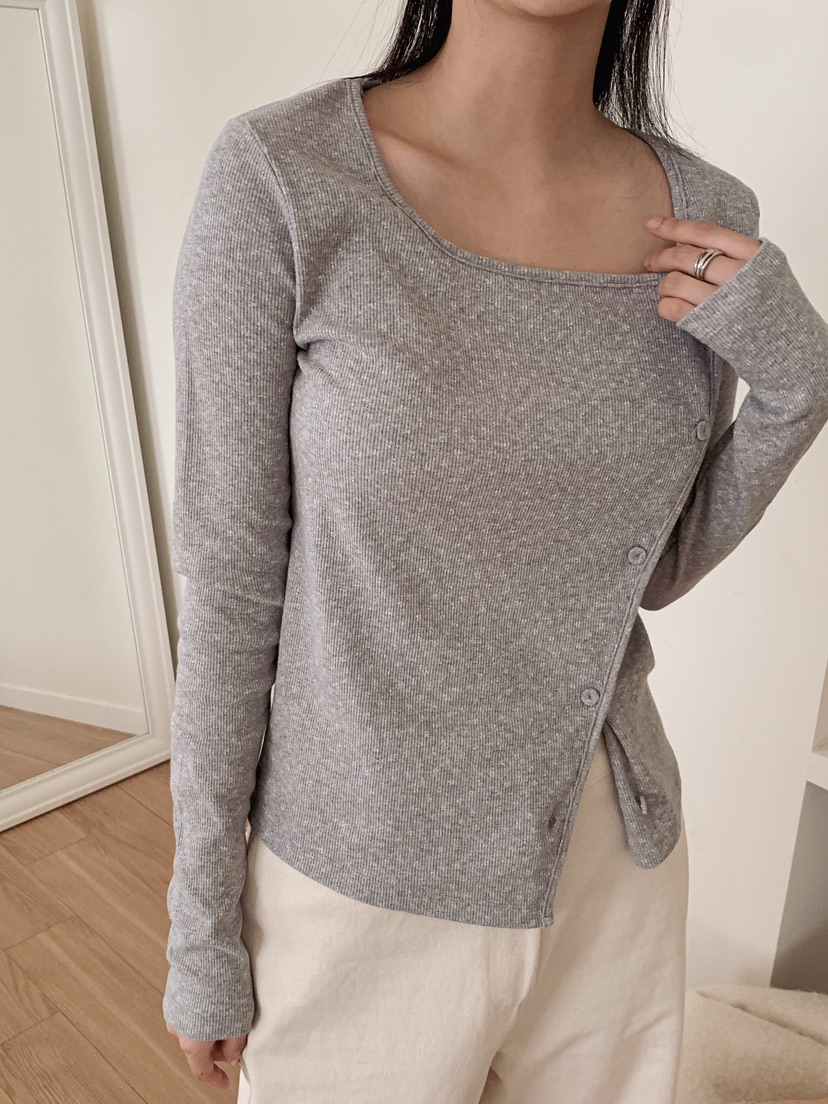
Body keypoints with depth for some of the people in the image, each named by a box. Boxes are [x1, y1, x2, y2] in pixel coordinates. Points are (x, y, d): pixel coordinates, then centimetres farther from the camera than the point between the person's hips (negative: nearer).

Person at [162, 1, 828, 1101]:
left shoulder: (705, 220, -4)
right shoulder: (278, 176, -16)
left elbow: (654, 570, 4)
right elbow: (232, 579, -11)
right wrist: (203, 928, -4)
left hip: (612, 869, 5)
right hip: (367, 885, -3)